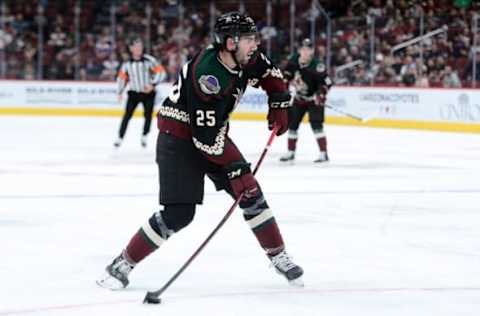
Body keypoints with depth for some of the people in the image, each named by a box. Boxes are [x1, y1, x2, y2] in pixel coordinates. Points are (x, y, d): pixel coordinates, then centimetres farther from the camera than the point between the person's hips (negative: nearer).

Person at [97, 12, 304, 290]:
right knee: (178, 214, -15)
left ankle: (279, 257, 17)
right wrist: (236, 168, -28)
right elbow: (207, 137, -31)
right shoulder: (207, 75, -32)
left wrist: (279, 103, 4)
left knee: (251, 194, 3)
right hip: (179, 138, -8)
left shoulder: (246, 58, -8)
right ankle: (123, 265, -4)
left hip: (212, 132, 8)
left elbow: (269, 73, 17)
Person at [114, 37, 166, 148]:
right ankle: (120, 138, -1)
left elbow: (161, 72, -13)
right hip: (134, 93, 2)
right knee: (127, 115, -6)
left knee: (148, 115, -4)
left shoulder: (149, 60, -13)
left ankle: (144, 137, 14)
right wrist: (120, 92, 4)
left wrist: (152, 84, -23)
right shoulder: (127, 63, -3)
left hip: (148, 92, -1)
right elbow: (122, 77, 9)